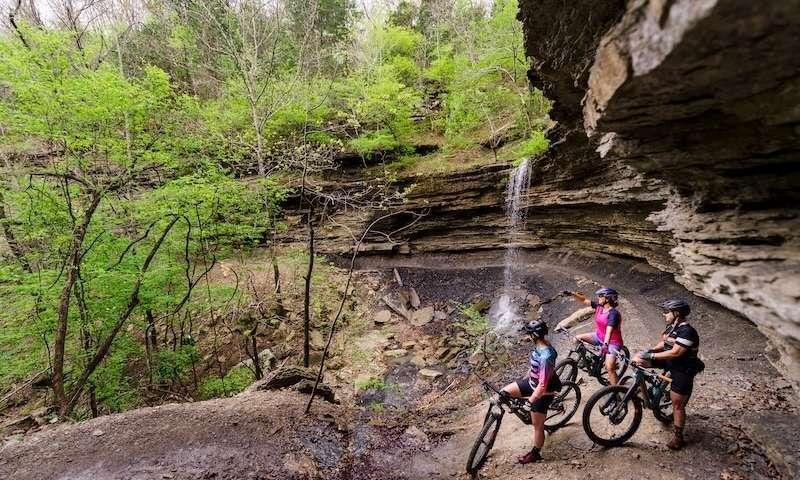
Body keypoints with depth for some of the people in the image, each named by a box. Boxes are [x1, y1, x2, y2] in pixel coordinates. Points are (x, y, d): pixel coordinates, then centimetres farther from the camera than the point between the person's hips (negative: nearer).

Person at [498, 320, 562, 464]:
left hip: (542, 393, -8)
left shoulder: (546, 356, -36)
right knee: (504, 392, 8)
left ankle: (535, 454, 34)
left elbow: (542, 386, -32)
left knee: (537, 425, 11)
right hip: (531, 382, 8)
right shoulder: (539, 346, -8)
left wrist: (529, 402, -23)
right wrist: (525, 377, 23)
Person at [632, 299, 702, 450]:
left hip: (682, 370, -8)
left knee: (677, 405, 2)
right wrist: (649, 351, -7)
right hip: (670, 362, 8)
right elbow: (664, 343, 9)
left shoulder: (686, 331, -25)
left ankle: (678, 437, 20)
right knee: (637, 358, -6)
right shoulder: (672, 326, 3)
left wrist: (651, 356, -28)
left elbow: (675, 353, -29)